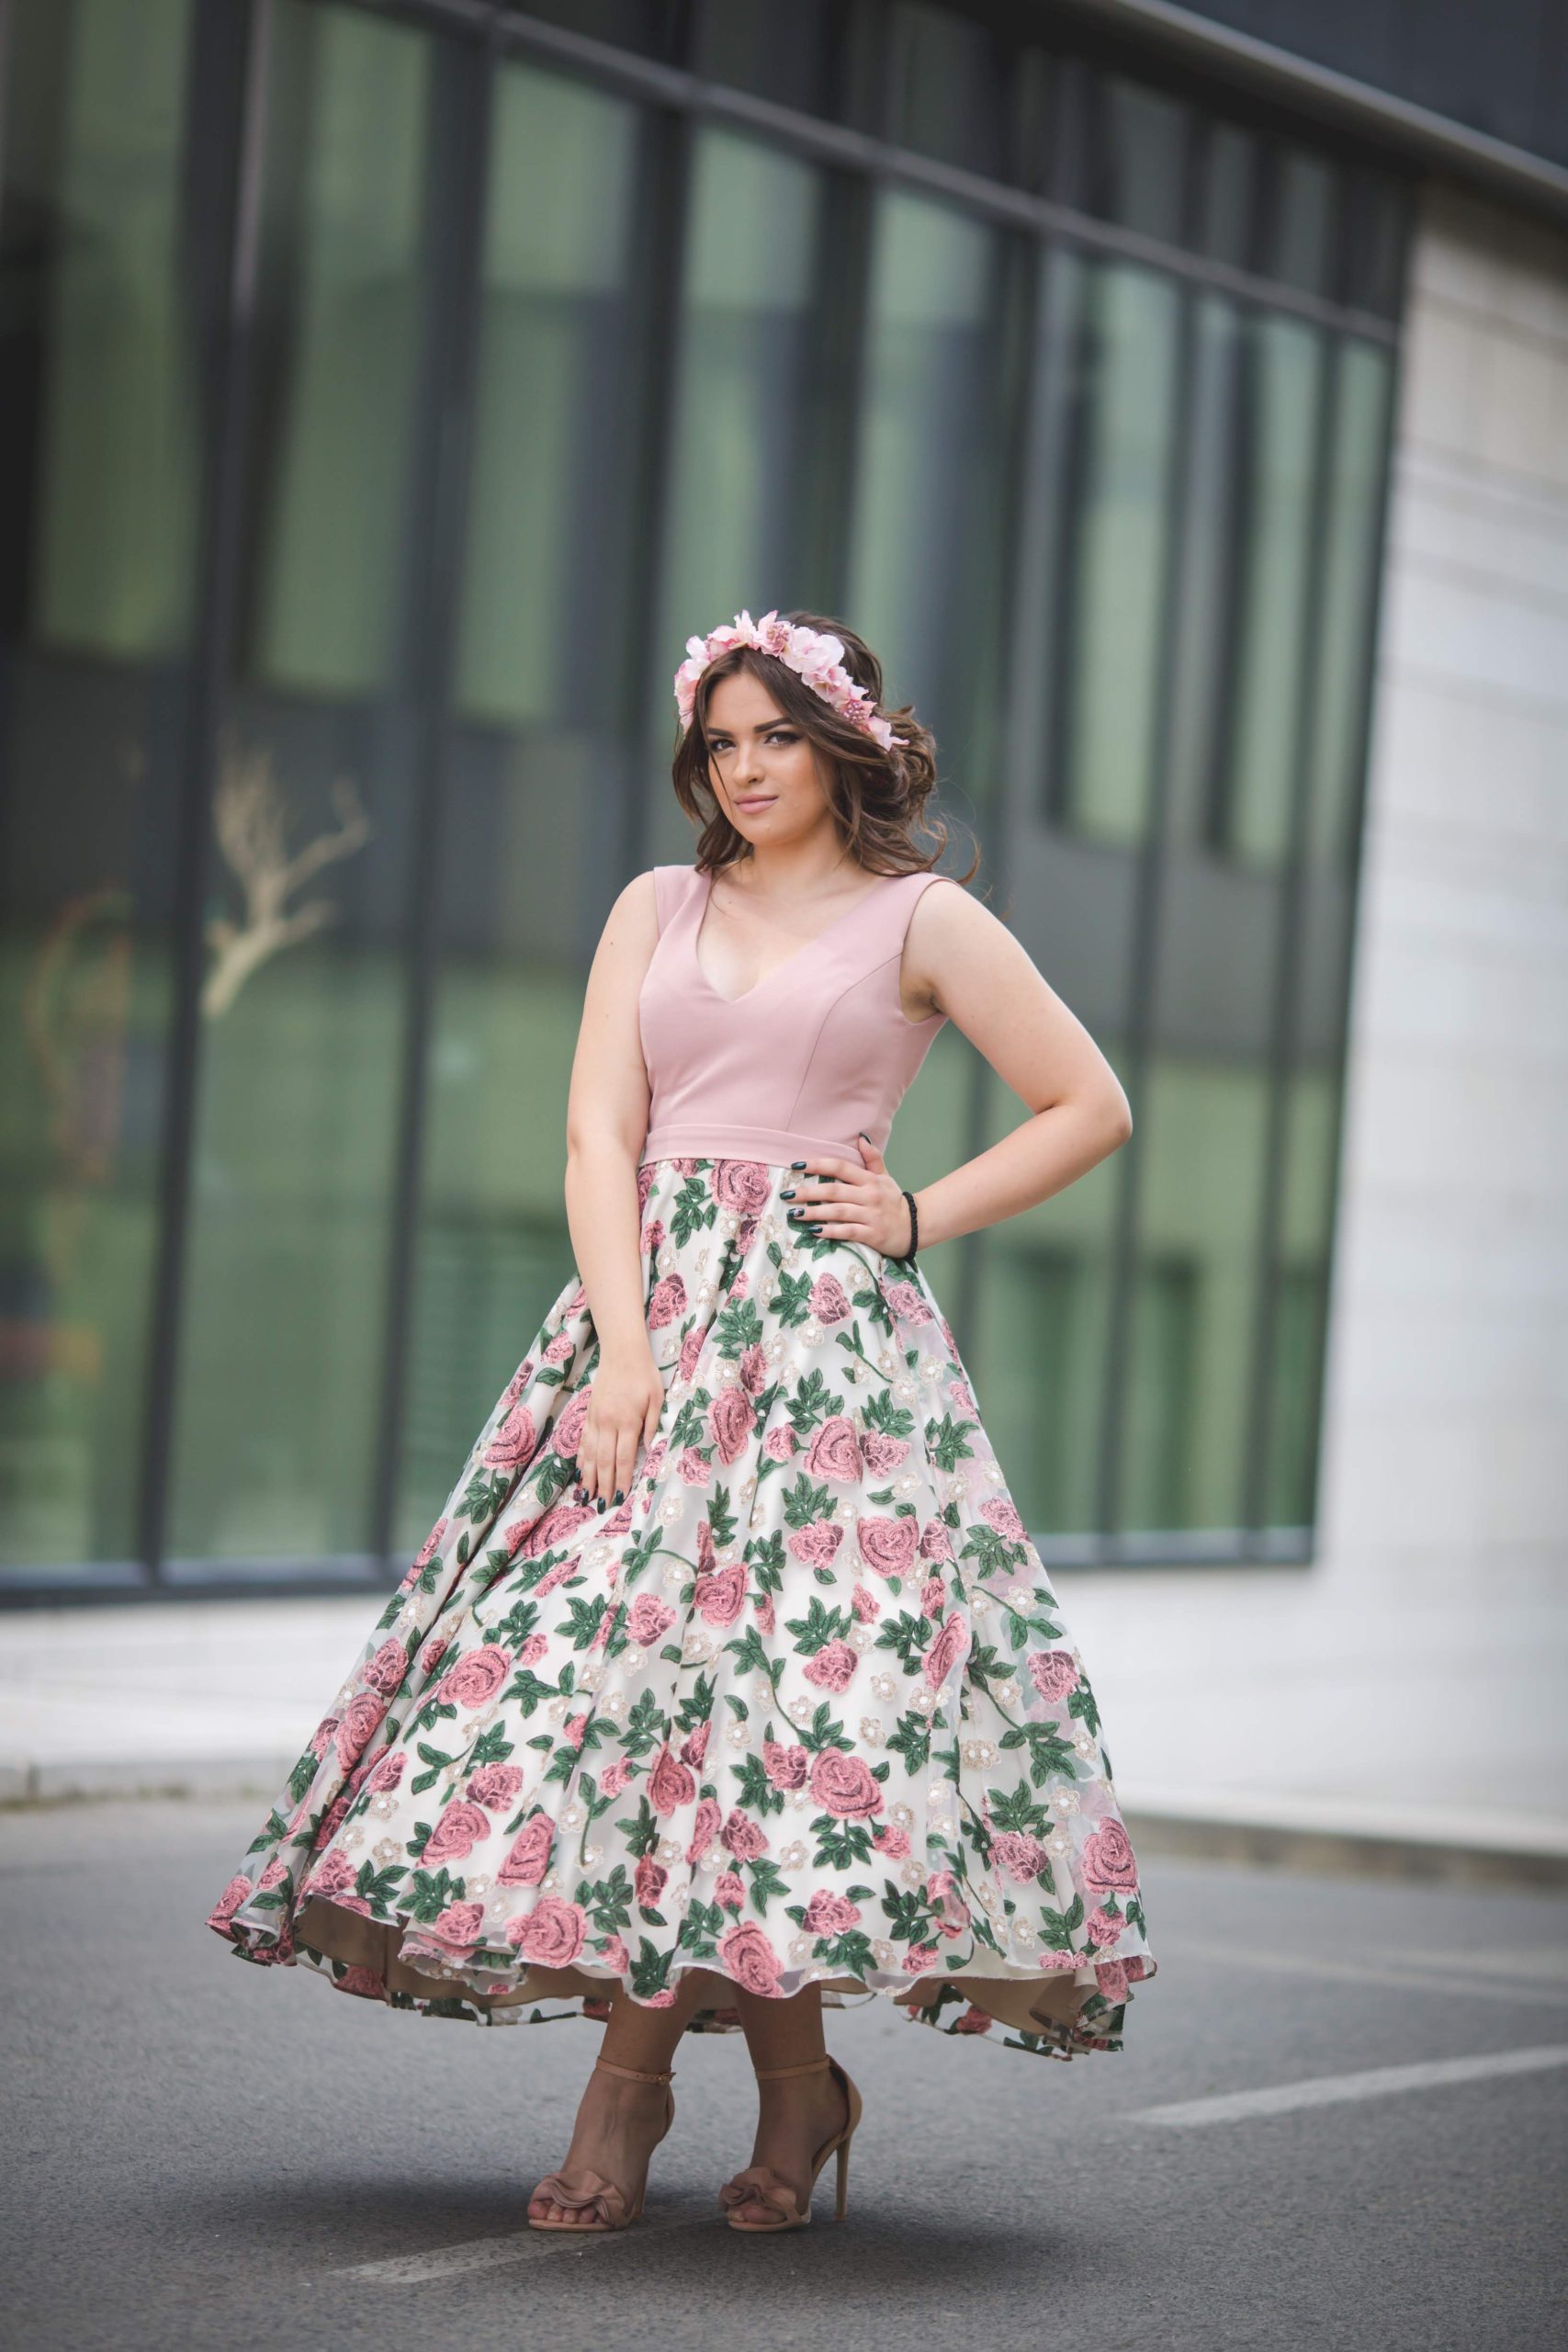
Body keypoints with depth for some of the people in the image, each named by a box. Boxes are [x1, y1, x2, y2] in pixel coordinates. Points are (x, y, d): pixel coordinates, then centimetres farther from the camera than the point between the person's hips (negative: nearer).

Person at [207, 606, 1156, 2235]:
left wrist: (924, 1214, 0)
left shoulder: (923, 920, 7)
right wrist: (623, 1350, -8)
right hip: (648, 1313, 3)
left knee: (783, 1677, -12)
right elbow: (598, 1134, 5)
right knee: (602, 1641, -9)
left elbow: (1092, 1108, 9)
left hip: (829, 1329, -3)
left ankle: (636, 2071, -1)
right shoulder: (657, 909, 15)